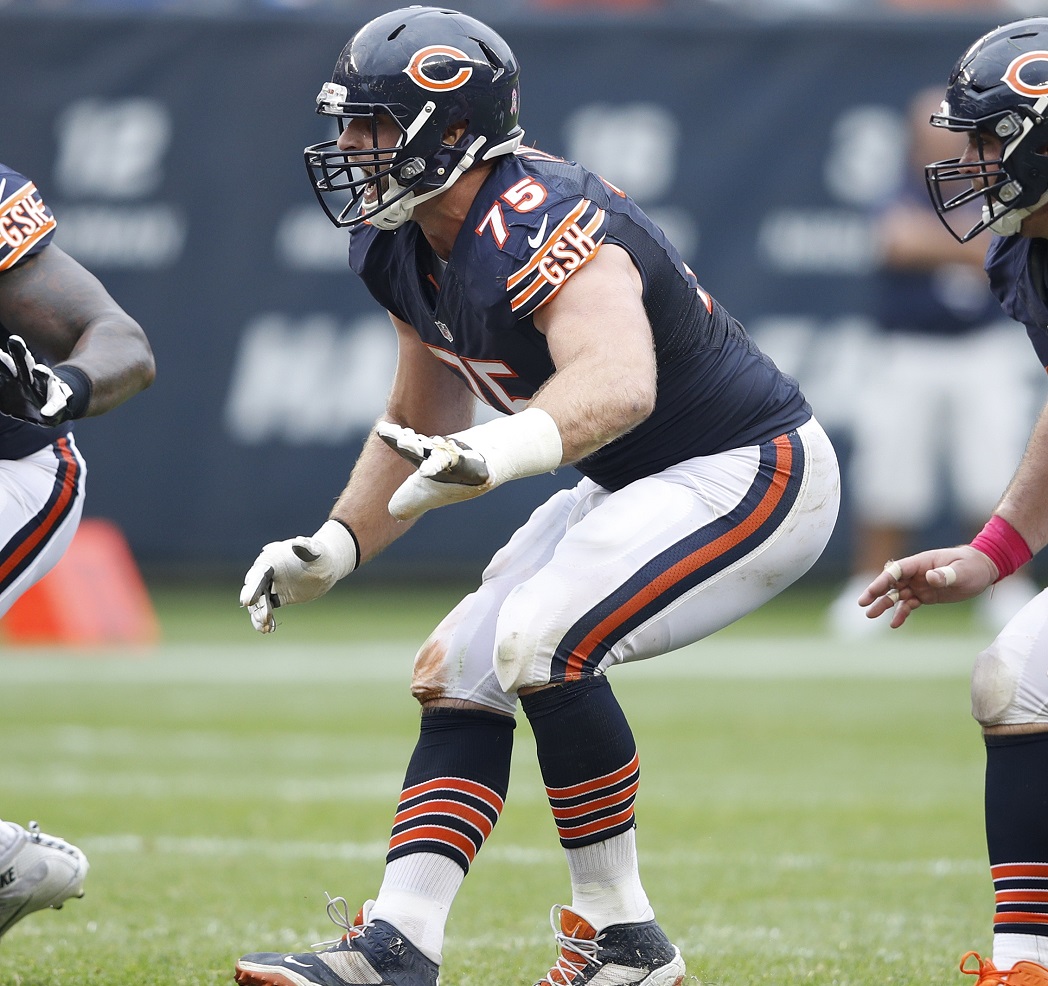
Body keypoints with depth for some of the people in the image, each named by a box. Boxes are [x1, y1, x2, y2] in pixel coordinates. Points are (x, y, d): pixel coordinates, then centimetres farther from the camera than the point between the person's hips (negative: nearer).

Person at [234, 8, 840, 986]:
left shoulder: (538, 227, -30)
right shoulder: (402, 249, 1)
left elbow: (619, 381, -49)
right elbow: (419, 424, 17)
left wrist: (502, 450, -67)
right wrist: (334, 547, 5)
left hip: (752, 468, -10)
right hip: (637, 484, 10)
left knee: (538, 643, -25)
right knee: (455, 672, 4)